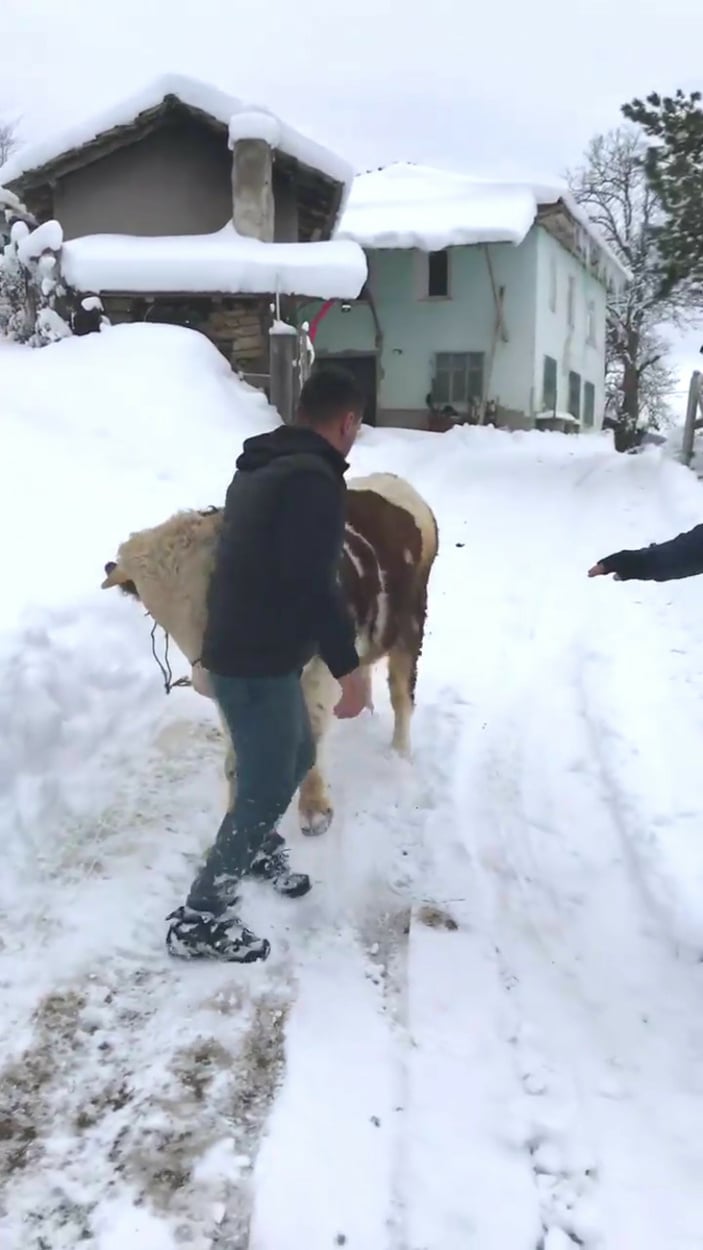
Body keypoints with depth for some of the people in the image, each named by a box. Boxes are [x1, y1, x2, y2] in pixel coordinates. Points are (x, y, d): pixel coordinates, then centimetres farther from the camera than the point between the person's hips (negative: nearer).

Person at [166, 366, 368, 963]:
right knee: (266, 786, -1)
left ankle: (260, 847, 46)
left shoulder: (259, 466, 13)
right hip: (258, 660, -10)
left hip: (240, 647, 10)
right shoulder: (314, 480, -18)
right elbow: (315, 584, -24)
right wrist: (349, 667, -19)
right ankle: (199, 919, 9)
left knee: (296, 756, 24)